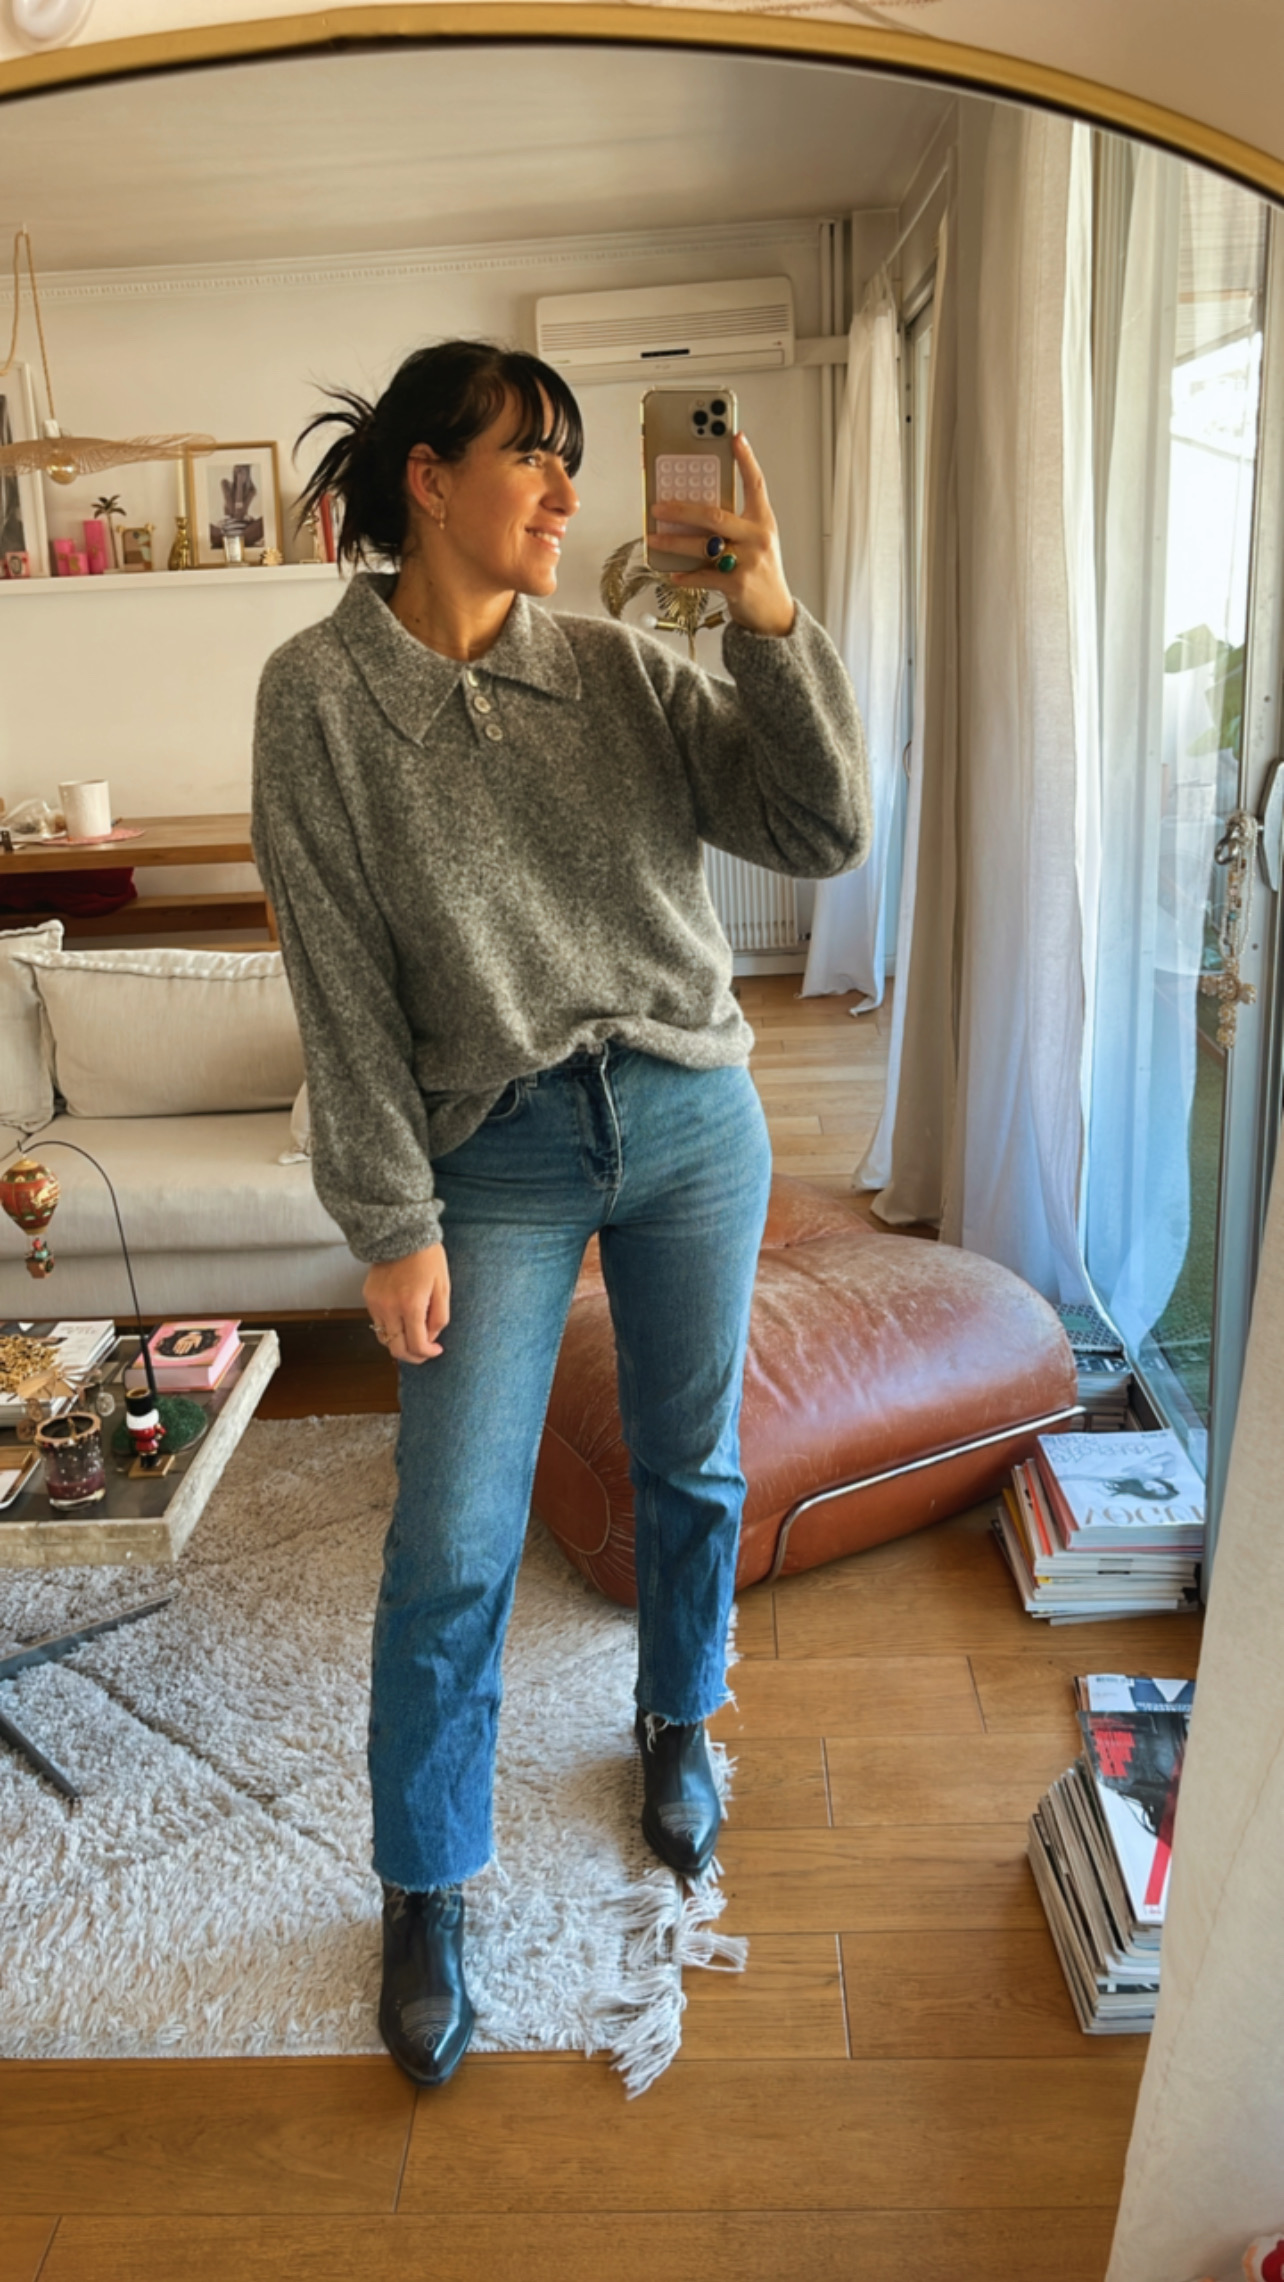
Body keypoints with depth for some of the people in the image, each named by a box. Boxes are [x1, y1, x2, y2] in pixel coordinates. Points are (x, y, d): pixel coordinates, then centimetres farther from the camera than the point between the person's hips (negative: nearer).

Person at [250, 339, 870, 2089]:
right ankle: (426, 1891, 24)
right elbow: (341, 980, -8)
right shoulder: (319, 693, -5)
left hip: (693, 1121, 3)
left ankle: (679, 1724, 45)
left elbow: (824, 832, -3)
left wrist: (768, 613, -13)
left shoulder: (619, 669, 2)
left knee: (692, 1468, 17)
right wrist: (393, 1223, -9)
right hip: (501, 1156, -3)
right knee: (452, 1547, 0)